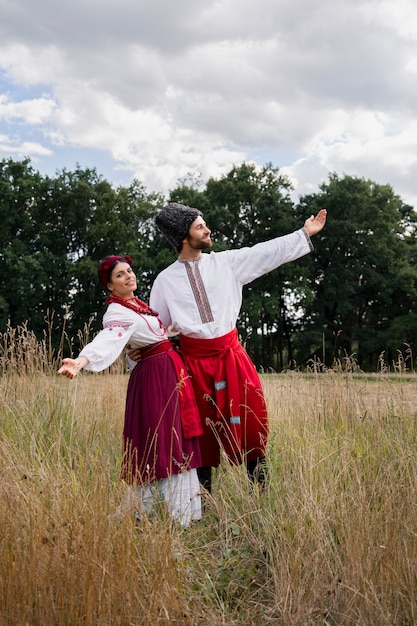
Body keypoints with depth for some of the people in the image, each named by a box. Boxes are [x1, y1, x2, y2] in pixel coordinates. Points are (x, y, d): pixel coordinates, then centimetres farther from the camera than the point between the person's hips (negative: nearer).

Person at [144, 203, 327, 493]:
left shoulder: (225, 263, 5)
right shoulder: (166, 280, 3)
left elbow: (267, 253, 6)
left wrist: (305, 233, 6)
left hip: (231, 354, 1)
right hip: (196, 360, -1)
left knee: (253, 419, -3)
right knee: (203, 429, 6)